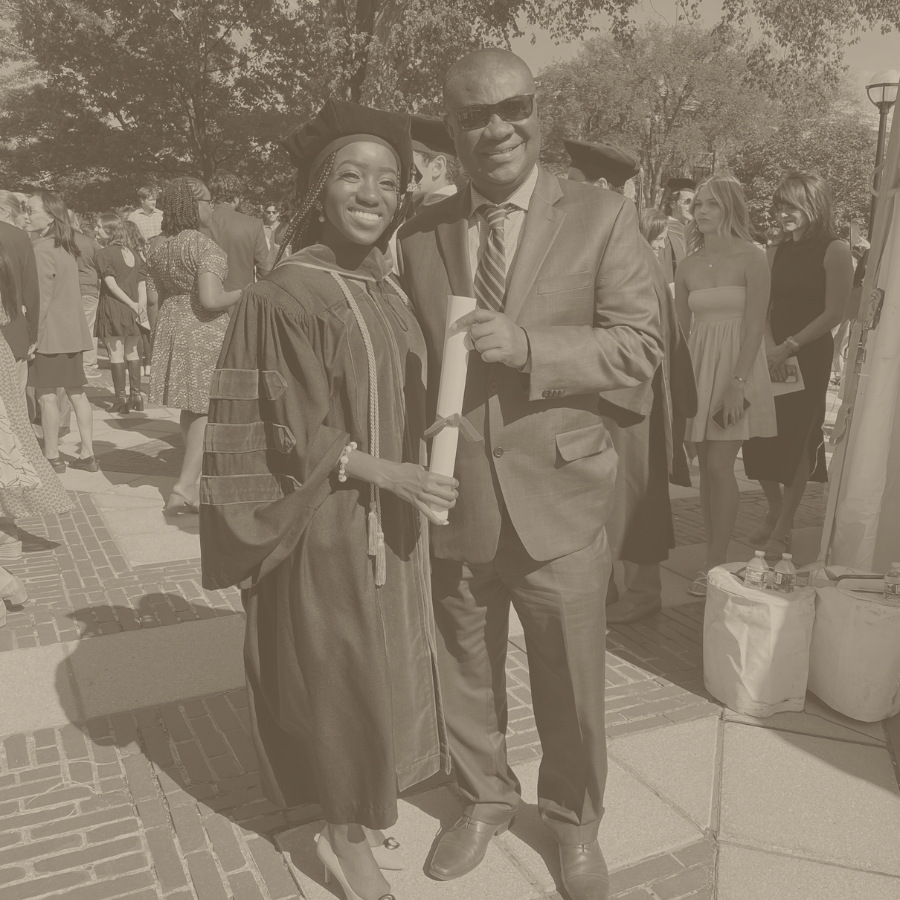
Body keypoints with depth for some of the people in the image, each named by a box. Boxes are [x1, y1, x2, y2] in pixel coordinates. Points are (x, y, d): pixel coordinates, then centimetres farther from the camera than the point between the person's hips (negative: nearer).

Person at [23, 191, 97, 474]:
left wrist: (31, 335, -15)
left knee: (47, 394, -2)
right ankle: (87, 454, 12)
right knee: (76, 392, 9)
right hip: (72, 331, 8)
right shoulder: (67, 248, 14)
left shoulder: (42, 249, -12)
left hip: (50, 333, -8)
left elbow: (41, 299, -16)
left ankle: (52, 457, 3)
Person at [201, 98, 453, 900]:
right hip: (327, 530, -7)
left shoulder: (390, 290, 5)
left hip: (392, 523, 7)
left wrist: (411, 483, 11)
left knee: (382, 673, 18)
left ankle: (363, 812, 39)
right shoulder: (285, 295, -16)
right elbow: (283, 434, -17)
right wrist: (384, 473, -24)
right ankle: (346, 835, 29)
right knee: (341, 681, 6)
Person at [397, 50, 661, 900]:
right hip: (450, 498, 3)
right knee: (465, 674, 19)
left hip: (558, 496, -2)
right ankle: (484, 799, 45)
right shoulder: (420, 232, 4)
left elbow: (639, 347, -9)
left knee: (571, 685, 13)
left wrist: (526, 345, -23)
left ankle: (573, 821, 40)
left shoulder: (602, 217, -4)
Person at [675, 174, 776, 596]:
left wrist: (738, 383, -19)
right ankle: (713, 559, 15)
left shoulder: (752, 258, -6)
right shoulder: (687, 265, 8)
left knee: (720, 466, -7)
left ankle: (716, 563, 3)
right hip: (698, 370, 5)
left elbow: (755, 325, -11)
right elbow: (681, 327, 11)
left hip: (738, 367, -5)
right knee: (706, 467, 6)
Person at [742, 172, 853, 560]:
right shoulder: (779, 251, 10)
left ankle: (783, 531, 12)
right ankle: (775, 510, 28)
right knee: (759, 437, 5)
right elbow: (765, 305, 8)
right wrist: (767, 343, -10)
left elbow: (834, 313, -11)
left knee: (796, 438, 0)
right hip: (772, 355, 5)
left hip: (809, 356, -5)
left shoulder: (834, 250, -7)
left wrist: (789, 346, -17)